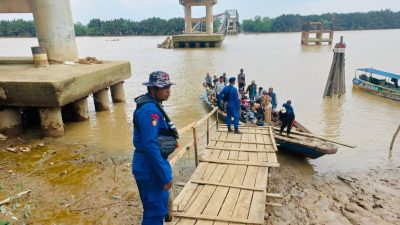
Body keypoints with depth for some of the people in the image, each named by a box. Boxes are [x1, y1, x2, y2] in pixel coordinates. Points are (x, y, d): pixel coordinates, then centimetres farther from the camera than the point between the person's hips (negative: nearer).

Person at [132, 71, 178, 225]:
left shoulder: (151, 105, 9)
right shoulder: (150, 109, -23)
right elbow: (150, 145, -28)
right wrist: (165, 175, -25)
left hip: (151, 163, 10)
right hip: (150, 167, -10)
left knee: (158, 206, 24)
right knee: (156, 210, 3)